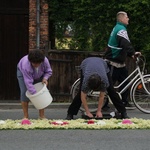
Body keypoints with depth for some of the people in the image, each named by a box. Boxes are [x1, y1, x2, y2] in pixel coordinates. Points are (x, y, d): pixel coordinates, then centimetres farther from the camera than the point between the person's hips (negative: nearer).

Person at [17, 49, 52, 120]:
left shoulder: (45, 60, -33)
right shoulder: (26, 65, -44)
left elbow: (49, 71, -12)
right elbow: (28, 82, -41)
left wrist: (45, 78, -32)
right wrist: (35, 94, -42)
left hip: (38, 75, 4)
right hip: (23, 72, -3)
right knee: (24, 93, -16)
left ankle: (42, 116, -1)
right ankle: (25, 116, -9)